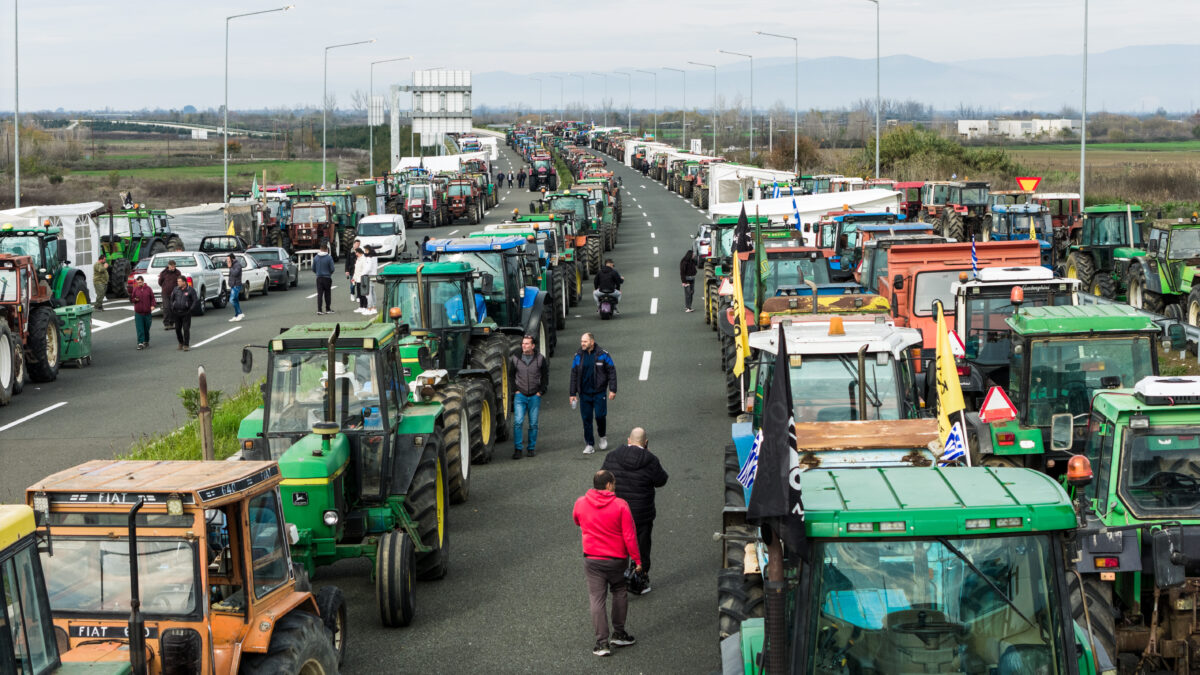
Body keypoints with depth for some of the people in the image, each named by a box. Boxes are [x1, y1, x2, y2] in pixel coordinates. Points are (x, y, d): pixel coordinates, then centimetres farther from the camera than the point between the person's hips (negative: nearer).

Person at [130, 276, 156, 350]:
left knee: (147, 328, 10)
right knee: (140, 328, -7)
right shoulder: (135, 289, 3)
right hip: (138, 312, -1)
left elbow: (152, 298, 5)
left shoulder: (148, 289, 2)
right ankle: (140, 343, -8)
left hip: (147, 312, 1)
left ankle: (146, 341, 27)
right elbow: (131, 299, 8)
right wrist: (135, 299, -14)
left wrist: (152, 305, -10)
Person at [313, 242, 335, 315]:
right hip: (327, 278, -2)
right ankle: (328, 309, 15)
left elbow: (313, 269, 4)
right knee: (327, 294, 9)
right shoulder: (329, 257, -11)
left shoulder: (316, 257, -1)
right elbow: (332, 269, -10)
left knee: (319, 294, 3)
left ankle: (319, 310, -4)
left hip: (319, 278, 2)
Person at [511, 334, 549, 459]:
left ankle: (531, 448, 17)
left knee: (533, 424, 5)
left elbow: (545, 376, 9)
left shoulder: (540, 359, -1)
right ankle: (517, 449, -7)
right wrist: (515, 390, 2)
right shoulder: (515, 358, 0)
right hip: (520, 396, 0)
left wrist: (541, 391, 0)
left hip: (535, 396, 0)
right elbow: (510, 375, 10)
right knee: (518, 422, -11)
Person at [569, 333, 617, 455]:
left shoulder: (603, 355, -5)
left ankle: (603, 436, 22)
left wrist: (612, 390, -7)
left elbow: (612, 372, -1)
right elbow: (574, 375, 8)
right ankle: (589, 445, 11)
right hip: (584, 393, 3)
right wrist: (572, 393, 6)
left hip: (599, 393, -3)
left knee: (600, 416, -7)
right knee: (586, 419, 3)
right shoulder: (578, 356, 3)